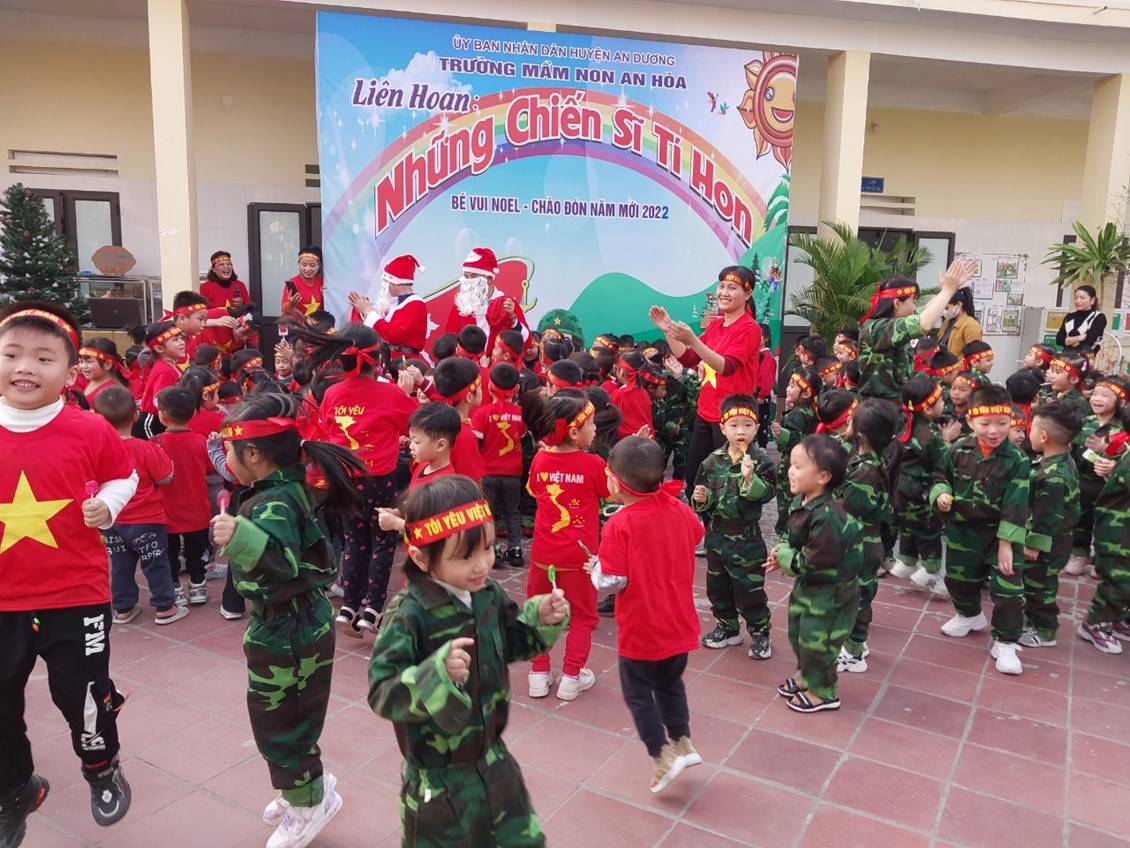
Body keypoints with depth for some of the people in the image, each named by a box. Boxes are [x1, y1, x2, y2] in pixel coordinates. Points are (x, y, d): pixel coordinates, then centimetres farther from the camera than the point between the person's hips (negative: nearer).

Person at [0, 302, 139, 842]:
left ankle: (103, 770, 41)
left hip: (77, 594, -2)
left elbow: (123, 475, 7)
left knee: (81, 696, 10)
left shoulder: (91, 431, -10)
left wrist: (107, 505, -12)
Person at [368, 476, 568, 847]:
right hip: (437, 779, -6)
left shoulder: (488, 593, -8)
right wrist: (437, 672, -44)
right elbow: (382, 695, -29)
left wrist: (541, 619, -10)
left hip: (493, 761, 6)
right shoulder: (408, 617, -28)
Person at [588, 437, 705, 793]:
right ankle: (683, 743, 31)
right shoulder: (679, 510, -7)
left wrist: (595, 567, -3)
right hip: (680, 624, 6)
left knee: (638, 692, 15)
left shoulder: (620, 525, -25)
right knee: (670, 683, 26)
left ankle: (663, 755, 15)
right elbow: (695, 538, 14)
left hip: (641, 630, -6)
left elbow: (612, 581, -23)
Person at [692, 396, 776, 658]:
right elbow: (703, 495, 8)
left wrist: (749, 477, -36)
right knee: (717, 585, 17)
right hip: (716, 535, 5)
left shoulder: (761, 461, -12)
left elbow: (767, 494, -22)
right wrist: (700, 498, -13)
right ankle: (727, 626, 35)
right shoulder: (712, 461, -1)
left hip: (746, 538, -5)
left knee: (750, 589, 4)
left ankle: (759, 632, 22)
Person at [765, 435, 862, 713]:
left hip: (830, 590, -9)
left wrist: (785, 558, -17)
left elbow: (817, 560, -31)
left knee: (816, 639, 5)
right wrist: (782, 552, -7)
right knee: (798, 632, 22)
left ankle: (822, 692, 26)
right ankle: (807, 675, 44)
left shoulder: (826, 516, -33)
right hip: (808, 584, 9)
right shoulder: (802, 502, -4)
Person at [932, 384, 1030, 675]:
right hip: (962, 529, 4)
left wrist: (1006, 543, -20)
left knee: (1008, 589, -5)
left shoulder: (1017, 460, -16)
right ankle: (970, 614, 51)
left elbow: (1016, 506, -17)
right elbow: (942, 476, 10)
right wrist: (941, 493, -12)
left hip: (1000, 532, -3)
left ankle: (1005, 642, 15)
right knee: (958, 578, 21)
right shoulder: (958, 451, -7)